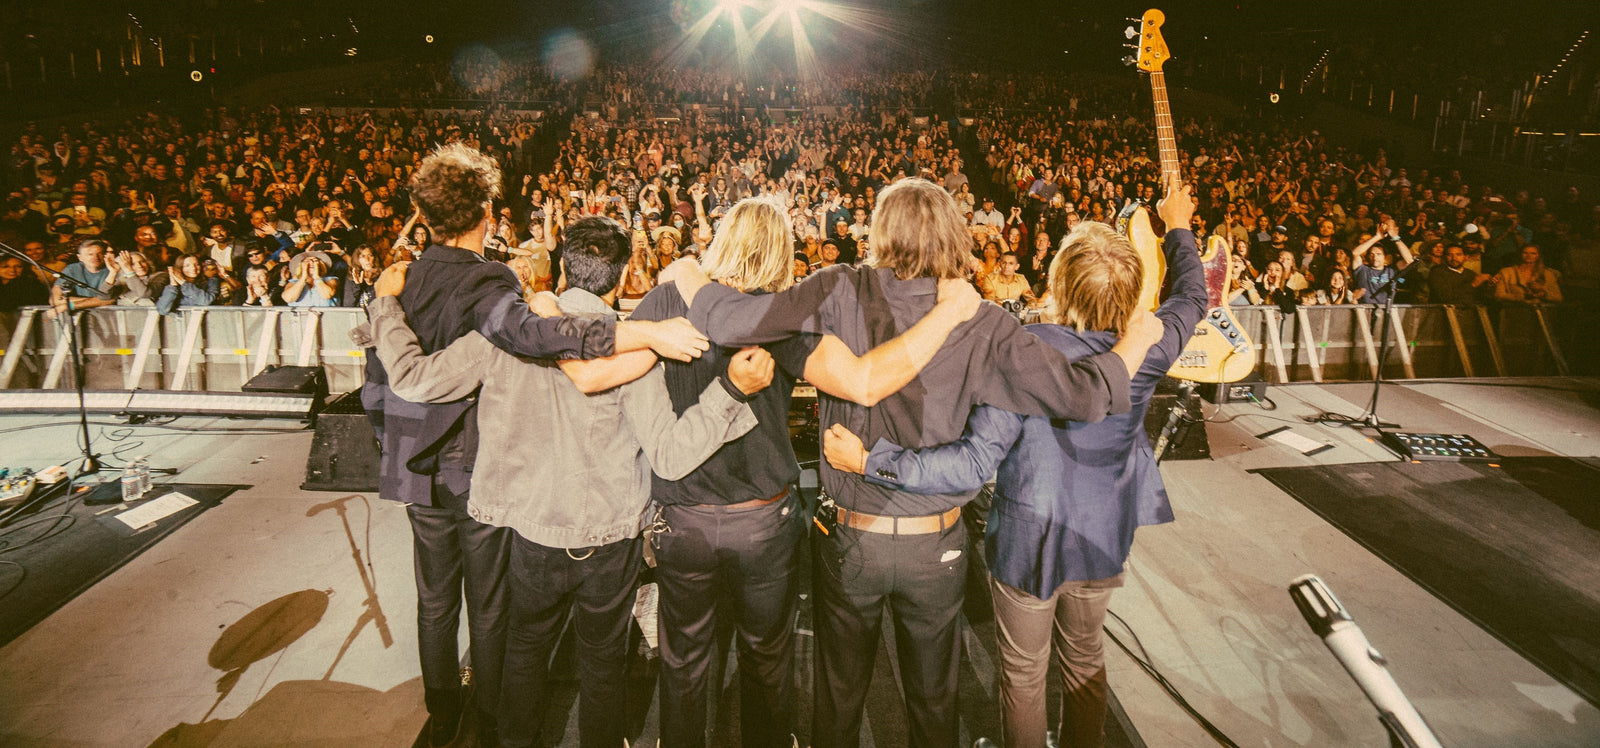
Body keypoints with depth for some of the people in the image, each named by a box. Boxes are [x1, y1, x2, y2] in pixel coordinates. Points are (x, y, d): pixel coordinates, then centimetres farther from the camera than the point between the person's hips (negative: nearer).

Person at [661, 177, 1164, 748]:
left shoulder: (843, 293, -16)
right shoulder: (981, 324, -13)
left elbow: (732, 321, -21)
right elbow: (1086, 394, -16)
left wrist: (685, 272, -1)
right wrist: (1140, 336, 4)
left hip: (848, 539, 0)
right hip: (936, 548, 1)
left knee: (839, 693, 23)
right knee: (933, 697, 25)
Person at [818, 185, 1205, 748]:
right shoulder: (1146, 350, -15)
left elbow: (975, 462, -33)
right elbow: (1192, 296, 8)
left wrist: (868, 462, -30)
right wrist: (1177, 226, 24)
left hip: (1027, 540, -5)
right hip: (1103, 538, 5)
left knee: (1023, 674, 19)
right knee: (1084, 658, 30)